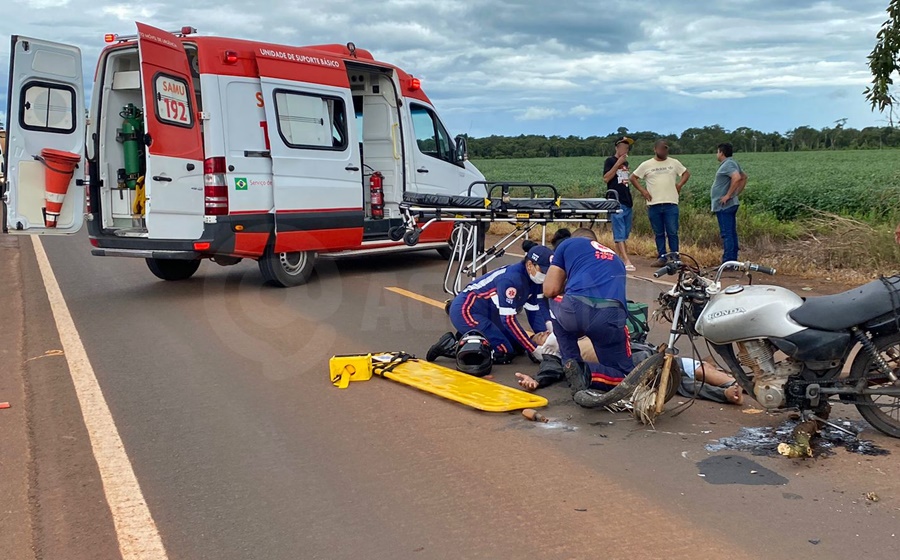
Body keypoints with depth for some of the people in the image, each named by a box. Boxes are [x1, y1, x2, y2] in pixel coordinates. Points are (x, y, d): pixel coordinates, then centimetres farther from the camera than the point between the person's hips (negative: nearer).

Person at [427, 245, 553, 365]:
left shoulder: (535, 280, 0)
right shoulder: (511, 279, -27)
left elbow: (534, 310, 6)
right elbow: (509, 320, -26)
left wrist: (542, 336, -9)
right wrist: (534, 349, -23)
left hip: (487, 314, 10)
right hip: (465, 311, -10)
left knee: (519, 347, 9)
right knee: (504, 354, -17)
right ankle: (451, 345, -9)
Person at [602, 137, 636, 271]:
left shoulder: (625, 163, 19)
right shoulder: (610, 161, -2)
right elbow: (606, 178, -14)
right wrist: (618, 163, -17)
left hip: (627, 201, 8)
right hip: (616, 202, -8)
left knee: (625, 233, 10)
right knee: (619, 233, -11)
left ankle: (618, 257, 18)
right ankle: (626, 261, -18)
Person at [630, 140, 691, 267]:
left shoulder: (674, 163, 8)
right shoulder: (646, 165, 5)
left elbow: (686, 173, 19)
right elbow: (633, 177, 10)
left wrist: (679, 185, 4)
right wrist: (642, 190, 0)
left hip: (671, 204, 0)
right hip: (654, 204, 0)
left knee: (672, 233, -3)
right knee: (659, 233, 7)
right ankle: (662, 258, 13)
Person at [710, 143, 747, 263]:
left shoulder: (727, 164, -14)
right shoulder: (732, 163, 17)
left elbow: (737, 177, -30)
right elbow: (744, 177, 27)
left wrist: (729, 195, -23)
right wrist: (737, 193, 20)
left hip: (724, 205, -11)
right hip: (730, 204, 11)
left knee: (727, 234, -10)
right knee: (732, 233, 12)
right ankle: (733, 261, 17)